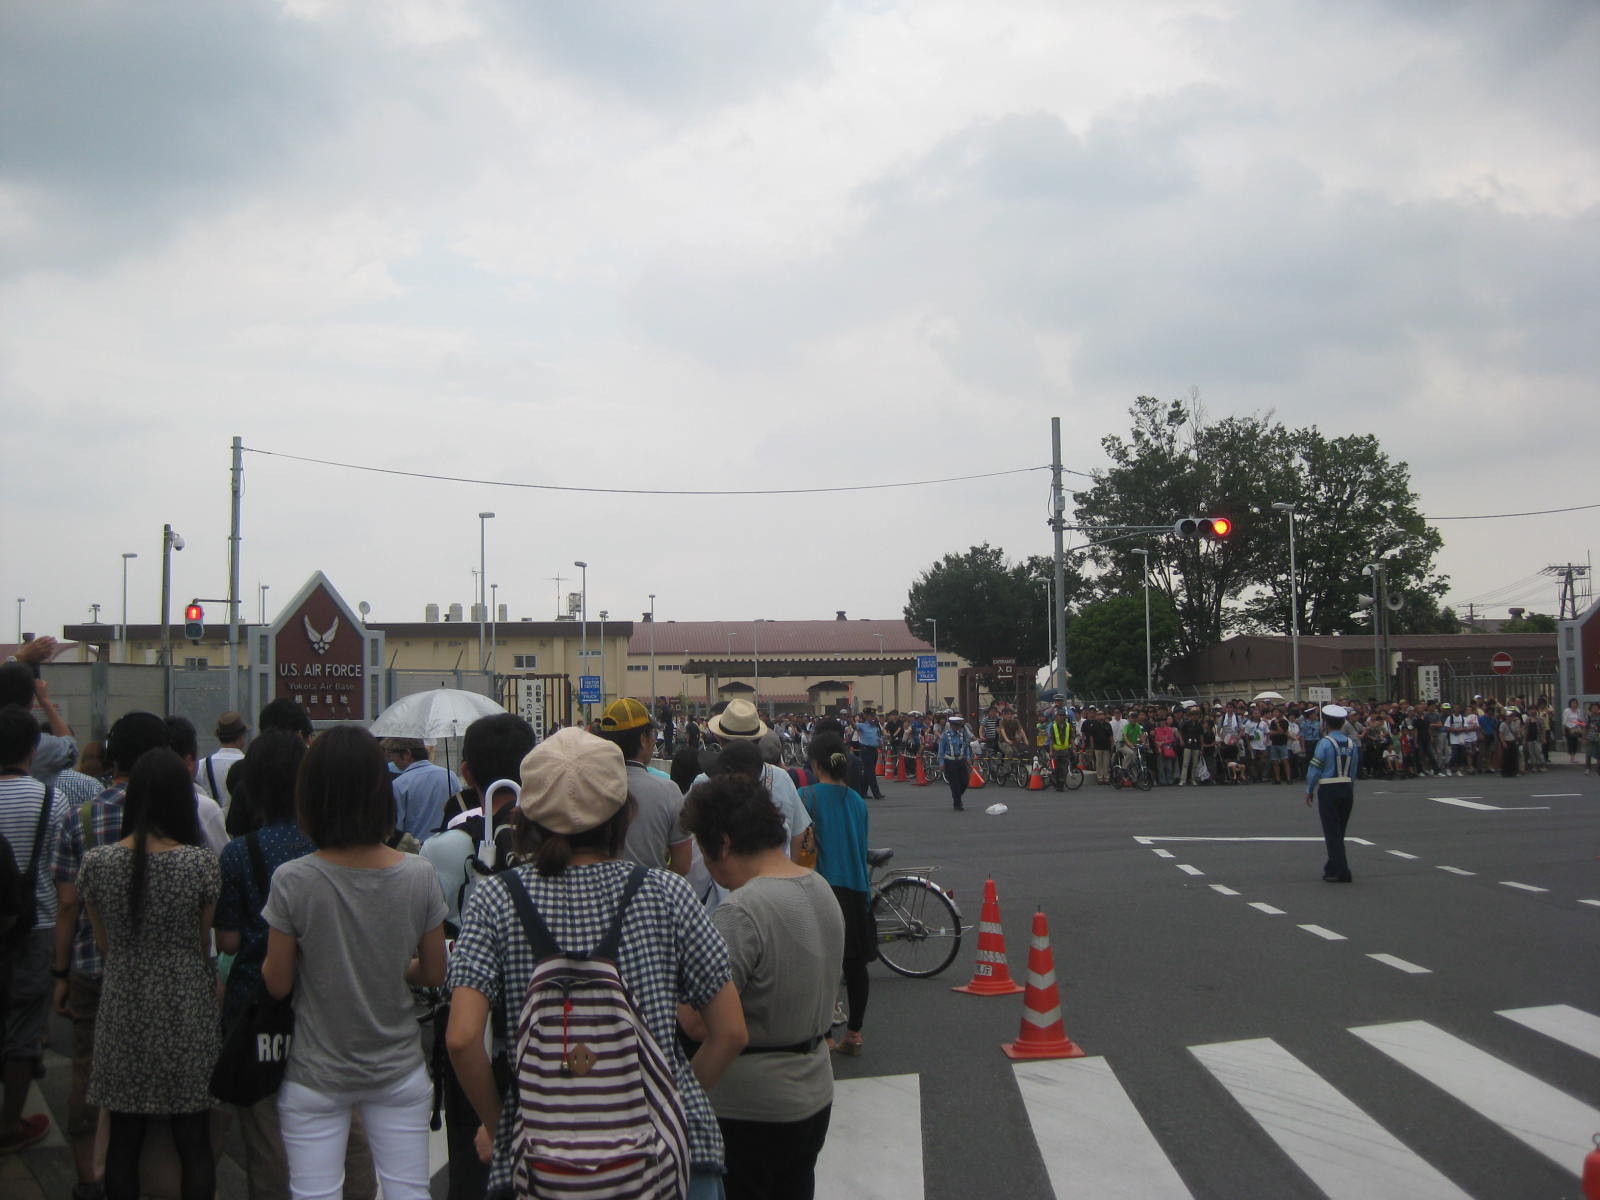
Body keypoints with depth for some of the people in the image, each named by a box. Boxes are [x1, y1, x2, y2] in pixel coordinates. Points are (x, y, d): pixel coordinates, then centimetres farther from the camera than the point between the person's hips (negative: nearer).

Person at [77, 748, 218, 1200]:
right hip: (187, 1008, -2)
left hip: (122, 1008, 2)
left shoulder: (96, 862, -5)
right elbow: (205, 943, -1)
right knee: (193, 1141, 7)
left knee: (123, 1140, 14)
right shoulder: (200, 863, -12)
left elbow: (103, 943, 5)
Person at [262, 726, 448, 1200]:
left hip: (315, 1079, -2)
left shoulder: (292, 881, -17)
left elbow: (277, 983, -8)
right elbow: (434, 973, -1)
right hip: (398, 1071, 2)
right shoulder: (418, 876, -10)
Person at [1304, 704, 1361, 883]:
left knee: (1332, 832, -1)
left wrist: (1309, 791, 0)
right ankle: (1333, 867, 26)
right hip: (1348, 789, 6)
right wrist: (1349, 786, 17)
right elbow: (1355, 770, 8)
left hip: (1328, 790, -6)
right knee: (1340, 831, 16)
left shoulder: (1325, 742, -11)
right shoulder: (1351, 743, 6)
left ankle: (1340, 872, -4)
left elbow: (1315, 768, -11)